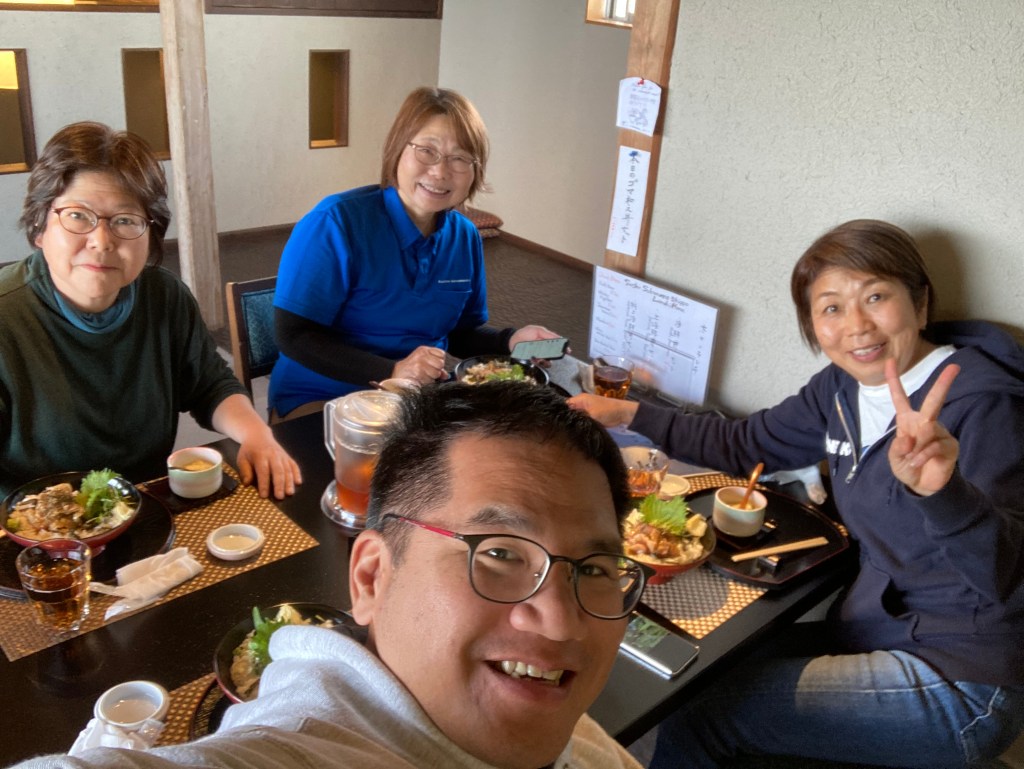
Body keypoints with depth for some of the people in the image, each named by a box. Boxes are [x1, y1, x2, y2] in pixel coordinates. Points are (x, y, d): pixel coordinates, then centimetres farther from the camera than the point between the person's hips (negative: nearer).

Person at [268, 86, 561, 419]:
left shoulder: (465, 237, 2)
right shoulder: (336, 222, -16)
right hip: (320, 402, -5)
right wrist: (392, 372, -27)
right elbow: (293, 335, -18)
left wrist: (510, 340, -8)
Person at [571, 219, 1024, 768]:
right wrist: (629, 413, 7)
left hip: (959, 681, -7)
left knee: (696, 713, -10)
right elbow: (744, 445, 12)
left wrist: (942, 492, -51)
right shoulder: (843, 385, 2)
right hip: (874, 630, 7)